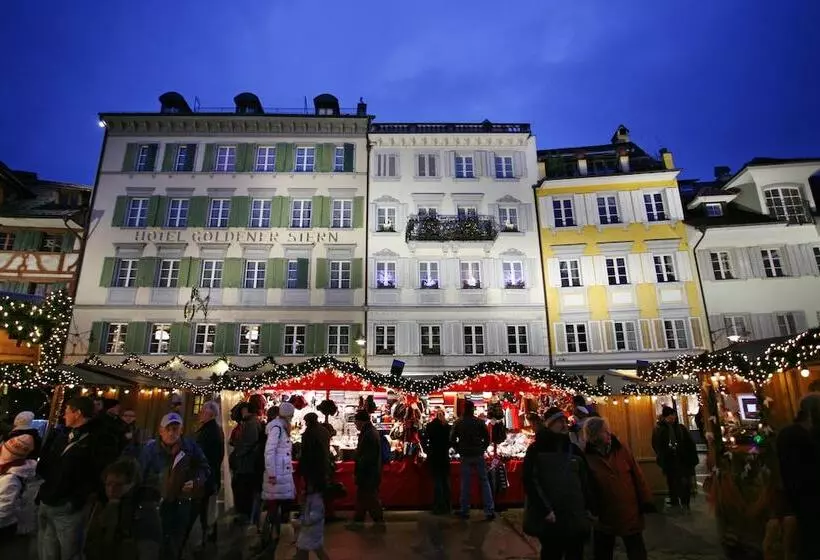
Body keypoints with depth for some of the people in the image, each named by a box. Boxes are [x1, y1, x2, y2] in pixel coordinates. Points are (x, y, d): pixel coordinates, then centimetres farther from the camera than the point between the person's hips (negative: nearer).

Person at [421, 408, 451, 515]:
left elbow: (424, 441, -6)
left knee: (437, 481, 3)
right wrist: (446, 448, 10)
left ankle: (438, 507, 4)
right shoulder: (448, 426, -3)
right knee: (445, 480, 10)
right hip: (445, 456, 1)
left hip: (433, 456, -1)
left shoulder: (430, 426, -5)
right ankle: (446, 506, 14)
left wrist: (427, 451, 3)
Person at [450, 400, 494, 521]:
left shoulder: (458, 423, -2)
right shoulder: (479, 422, -5)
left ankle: (465, 511, 13)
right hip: (478, 455, -1)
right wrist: (482, 449, 9)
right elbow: (487, 438, -3)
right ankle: (489, 511, 4)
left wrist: (459, 450, 9)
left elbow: (452, 440, -2)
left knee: (465, 484, 8)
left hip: (465, 456, 1)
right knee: (484, 482, 6)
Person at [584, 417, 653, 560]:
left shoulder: (622, 449, -4)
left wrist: (646, 500, -2)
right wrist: (591, 513, -9)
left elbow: (638, 476, 0)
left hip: (631, 513, 2)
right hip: (605, 517, -2)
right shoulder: (587, 458, -13)